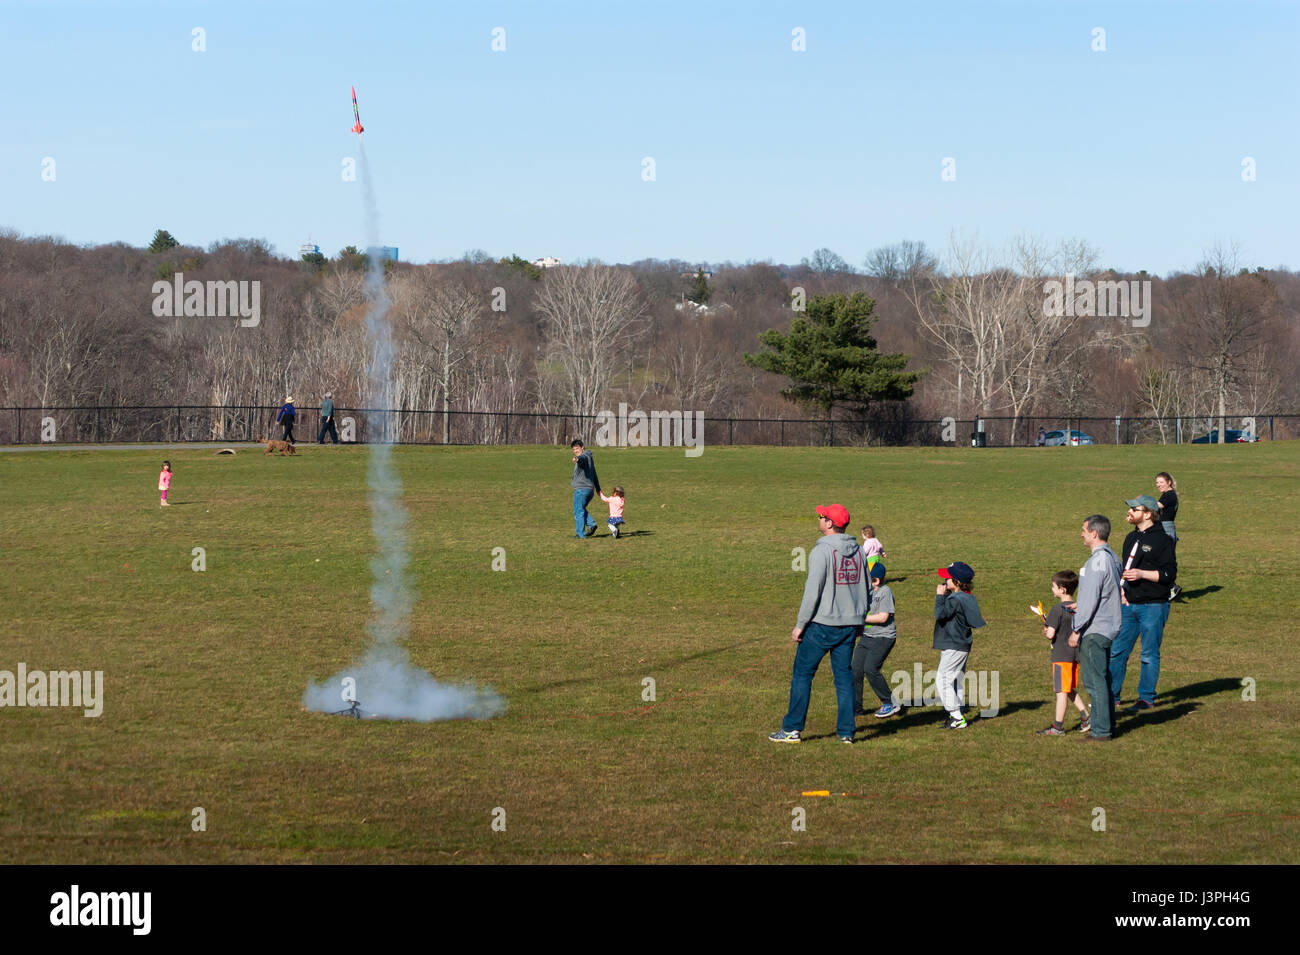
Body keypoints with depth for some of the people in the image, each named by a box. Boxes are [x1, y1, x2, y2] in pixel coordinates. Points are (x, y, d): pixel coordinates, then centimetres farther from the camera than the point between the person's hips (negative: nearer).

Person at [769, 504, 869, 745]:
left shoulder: (822, 551, -14)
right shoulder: (858, 551, 7)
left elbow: (813, 591, -17)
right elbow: (865, 588, 14)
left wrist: (800, 624, -11)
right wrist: (860, 621, 23)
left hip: (822, 624, -6)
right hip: (850, 625, 6)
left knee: (802, 673, 3)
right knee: (844, 675, 11)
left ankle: (792, 729, 4)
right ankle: (846, 731, 9)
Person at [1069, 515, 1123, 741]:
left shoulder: (1097, 561, -20)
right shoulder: (1112, 557, 10)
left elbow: (1090, 599, -21)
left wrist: (1077, 630, -16)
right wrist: (1081, 604, 22)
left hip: (1094, 630, -10)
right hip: (1107, 628, 10)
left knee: (1094, 680, -5)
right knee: (1102, 678, 16)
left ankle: (1101, 730, -2)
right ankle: (1106, 725, 23)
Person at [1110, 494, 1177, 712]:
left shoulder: (1162, 540, -9)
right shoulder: (1131, 538, 14)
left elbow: (1169, 573, -12)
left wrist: (1142, 574, -20)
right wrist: (1122, 590, 7)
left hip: (1153, 606, -7)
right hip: (1130, 605, 7)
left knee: (1150, 654, 2)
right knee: (1117, 651, 6)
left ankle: (1147, 697, 10)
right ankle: (1111, 694, 14)